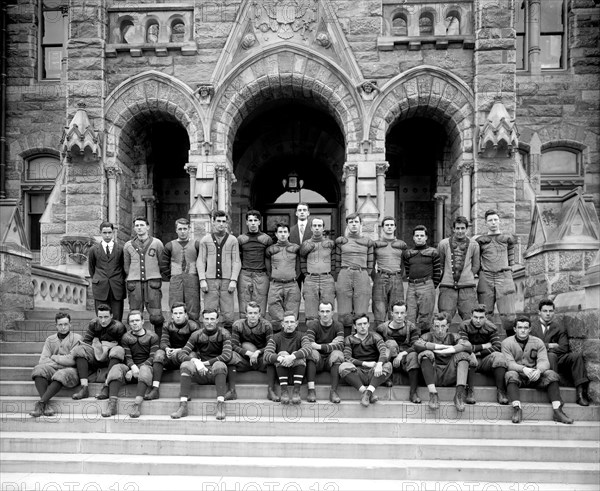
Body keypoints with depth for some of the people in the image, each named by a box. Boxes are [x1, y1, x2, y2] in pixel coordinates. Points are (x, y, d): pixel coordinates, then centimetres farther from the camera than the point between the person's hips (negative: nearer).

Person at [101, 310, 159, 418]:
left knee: (145, 369, -37)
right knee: (116, 368, -27)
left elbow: (153, 357, -3)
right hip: (131, 367, 3)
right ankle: (112, 403, -40)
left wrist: (138, 369, -16)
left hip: (146, 366, -2)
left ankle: (137, 404, -51)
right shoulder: (126, 338, 14)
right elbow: (127, 357, 3)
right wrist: (133, 367, -21)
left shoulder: (152, 337, 7)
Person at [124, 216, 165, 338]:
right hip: (134, 283, 2)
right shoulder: (128, 245, 10)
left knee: (156, 315, -7)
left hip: (152, 283, -2)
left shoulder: (157, 243, 4)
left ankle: (159, 341, 5)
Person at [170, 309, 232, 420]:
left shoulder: (224, 334, -1)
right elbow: (183, 354, 0)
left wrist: (205, 363, -12)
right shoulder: (197, 335, 7)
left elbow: (227, 355, -14)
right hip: (201, 373, 3)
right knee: (185, 365, -24)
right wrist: (195, 361, -20)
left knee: (219, 365, -35)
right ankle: (183, 406, -30)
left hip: (217, 373, -3)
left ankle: (220, 405, -39)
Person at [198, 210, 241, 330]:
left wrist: (233, 280, -6)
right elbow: (201, 261, 6)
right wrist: (202, 280, -5)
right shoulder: (205, 240, 8)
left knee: (228, 315, -1)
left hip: (227, 280, 0)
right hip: (210, 280, 0)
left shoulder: (233, 240, 7)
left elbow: (236, 262, 4)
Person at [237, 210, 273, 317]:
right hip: (244, 275, 1)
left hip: (261, 276, -1)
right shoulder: (240, 239, 10)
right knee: (244, 309, -1)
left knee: (260, 310, -2)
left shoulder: (266, 239, 8)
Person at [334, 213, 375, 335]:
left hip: (362, 278, 0)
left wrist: (364, 277, 4)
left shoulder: (368, 242, 11)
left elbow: (370, 264, 12)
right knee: (344, 314, -4)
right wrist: (337, 281, 6)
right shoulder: (340, 241, 11)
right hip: (344, 277, 0)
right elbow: (337, 263, 12)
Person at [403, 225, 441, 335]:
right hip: (411, 287, 3)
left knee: (425, 319, -3)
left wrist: (432, 286, 2)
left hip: (426, 286, -3)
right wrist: (412, 283, 8)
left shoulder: (432, 252, 6)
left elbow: (437, 272, 6)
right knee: (410, 319, 1)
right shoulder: (407, 253, 15)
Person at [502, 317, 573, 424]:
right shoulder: (507, 343, 1)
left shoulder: (538, 342, 8)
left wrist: (538, 370, -31)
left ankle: (557, 411, -29)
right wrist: (523, 369, -33)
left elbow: (544, 361, -6)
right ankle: (516, 408, -43)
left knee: (552, 374, -24)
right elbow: (509, 363, -13)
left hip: (535, 376, 2)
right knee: (511, 375, -34)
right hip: (518, 376, -2)